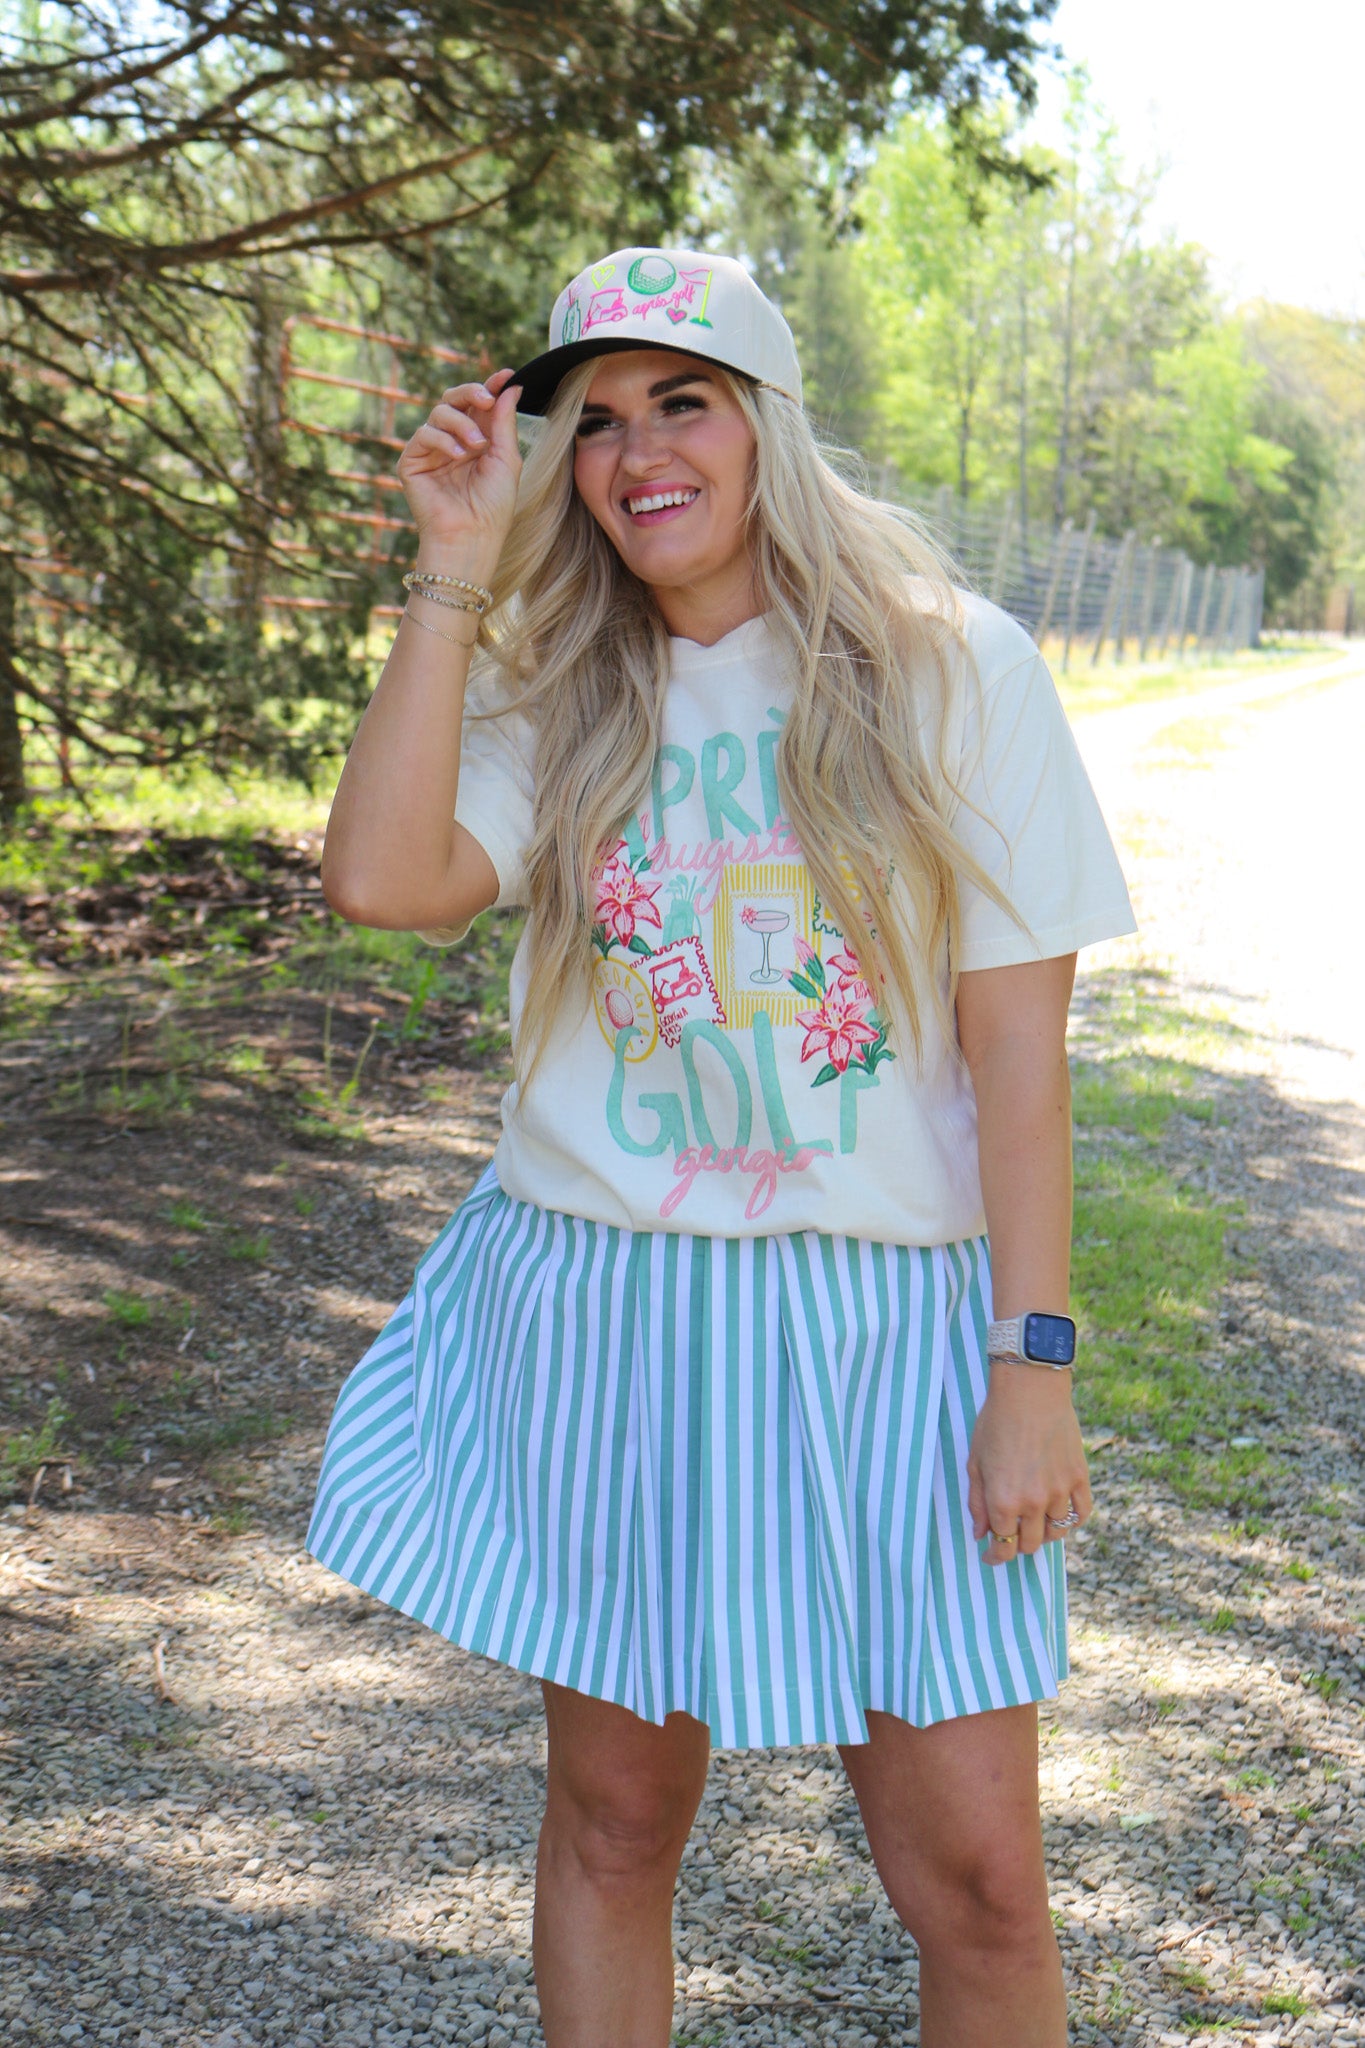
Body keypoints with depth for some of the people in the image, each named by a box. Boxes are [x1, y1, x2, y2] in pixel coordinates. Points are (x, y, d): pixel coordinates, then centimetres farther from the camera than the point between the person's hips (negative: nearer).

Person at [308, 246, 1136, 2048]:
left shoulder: (951, 671, -2)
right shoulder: (552, 698, 6)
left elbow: (1018, 1041, -5)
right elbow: (380, 879, -14)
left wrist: (1034, 1360, -10)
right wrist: (457, 575, -9)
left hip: (882, 1313, -2)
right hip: (595, 1308, 3)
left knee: (974, 1883, 0)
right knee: (611, 1821, 13)